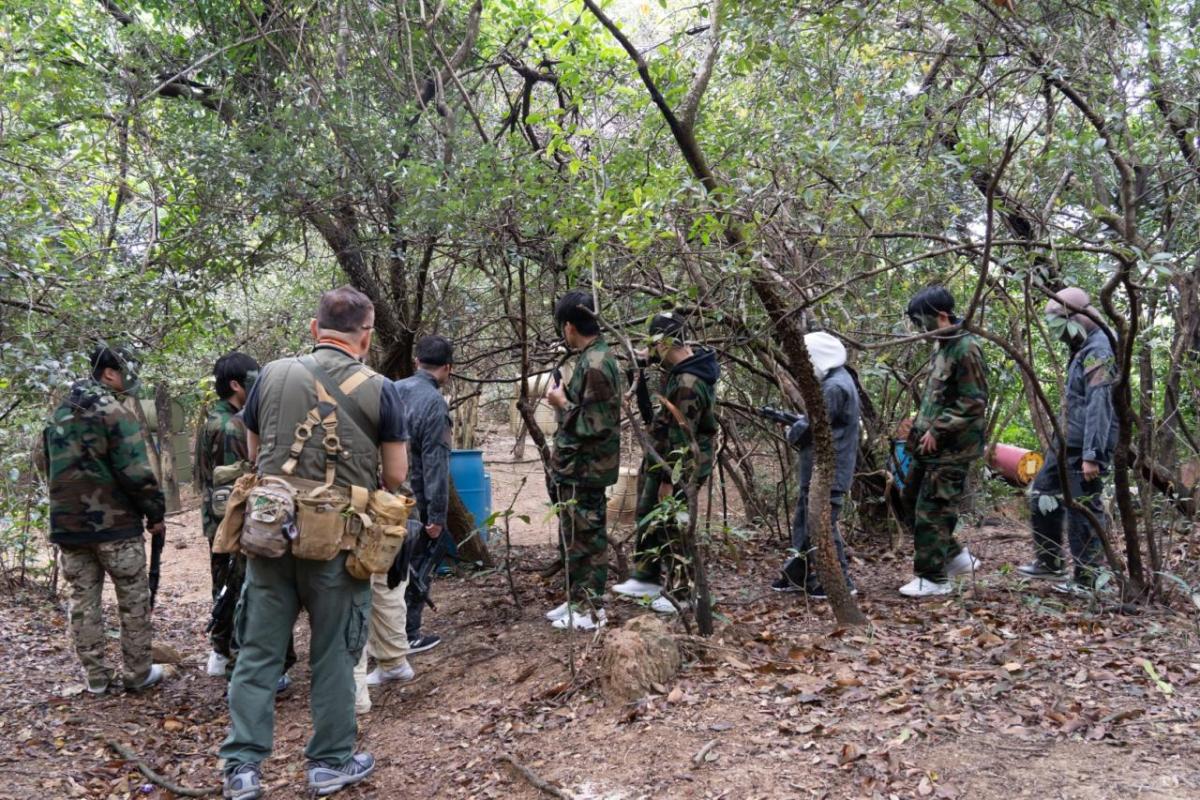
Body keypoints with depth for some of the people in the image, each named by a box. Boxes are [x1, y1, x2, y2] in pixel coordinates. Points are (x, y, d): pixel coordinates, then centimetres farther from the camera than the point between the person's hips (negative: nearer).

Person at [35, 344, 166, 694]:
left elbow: (44, 462, 18)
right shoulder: (115, 414, -13)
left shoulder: (58, 415, 10)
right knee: (133, 600, 6)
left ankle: (95, 676, 17)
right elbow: (136, 473, -17)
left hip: (67, 524, 6)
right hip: (114, 523, -6)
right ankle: (139, 672, 12)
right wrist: (156, 513, -7)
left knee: (83, 600, 11)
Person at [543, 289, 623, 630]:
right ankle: (577, 600, 29)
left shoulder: (595, 365, -21)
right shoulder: (594, 357, 10)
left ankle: (591, 610, 11)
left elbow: (595, 425, -24)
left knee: (584, 539, 0)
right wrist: (566, 398, 9)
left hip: (583, 470, -10)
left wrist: (562, 403, -14)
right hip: (578, 468, 10)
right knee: (574, 537, 18)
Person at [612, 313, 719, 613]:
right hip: (662, 459, 10)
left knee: (672, 529, 0)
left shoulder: (687, 384, -27)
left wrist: (668, 480, -22)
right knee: (647, 516, 20)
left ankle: (679, 594, 13)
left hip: (678, 466, -10)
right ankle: (647, 578, 32)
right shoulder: (694, 360, 3)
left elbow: (681, 438, -26)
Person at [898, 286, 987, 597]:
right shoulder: (941, 346, 14)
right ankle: (955, 555, 27)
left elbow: (974, 402, -19)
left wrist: (938, 430, -19)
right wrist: (921, 426, 12)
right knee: (912, 501, 15)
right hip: (932, 444, 10)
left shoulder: (965, 349, -16)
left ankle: (933, 578, 8)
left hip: (951, 448, -10)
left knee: (932, 511, -4)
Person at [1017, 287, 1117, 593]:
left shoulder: (1098, 352, -16)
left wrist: (1091, 455, -25)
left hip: (1084, 449, -10)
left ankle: (1085, 580, 6)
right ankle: (1049, 562, 26)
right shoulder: (1082, 350, 15)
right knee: (1042, 494, 16)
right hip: (1065, 444, 10)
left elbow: (1099, 407, -23)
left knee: (1083, 511, -3)